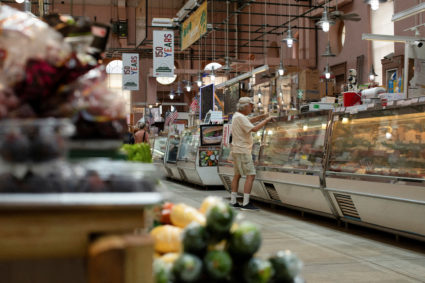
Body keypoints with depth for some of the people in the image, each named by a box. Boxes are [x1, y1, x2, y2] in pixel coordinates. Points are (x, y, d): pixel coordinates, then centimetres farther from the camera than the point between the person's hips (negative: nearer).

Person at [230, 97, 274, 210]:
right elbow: (254, 129, -26)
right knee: (251, 175, -10)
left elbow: (248, 121, 29)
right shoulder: (240, 117, -18)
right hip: (242, 151, -10)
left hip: (237, 150, 10)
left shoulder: (237, 116, 12)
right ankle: (245, 203, -14)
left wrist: (260, 117, 14)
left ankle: (233, 201, 14)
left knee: (237, 175, 12)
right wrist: (266, 120, -15)